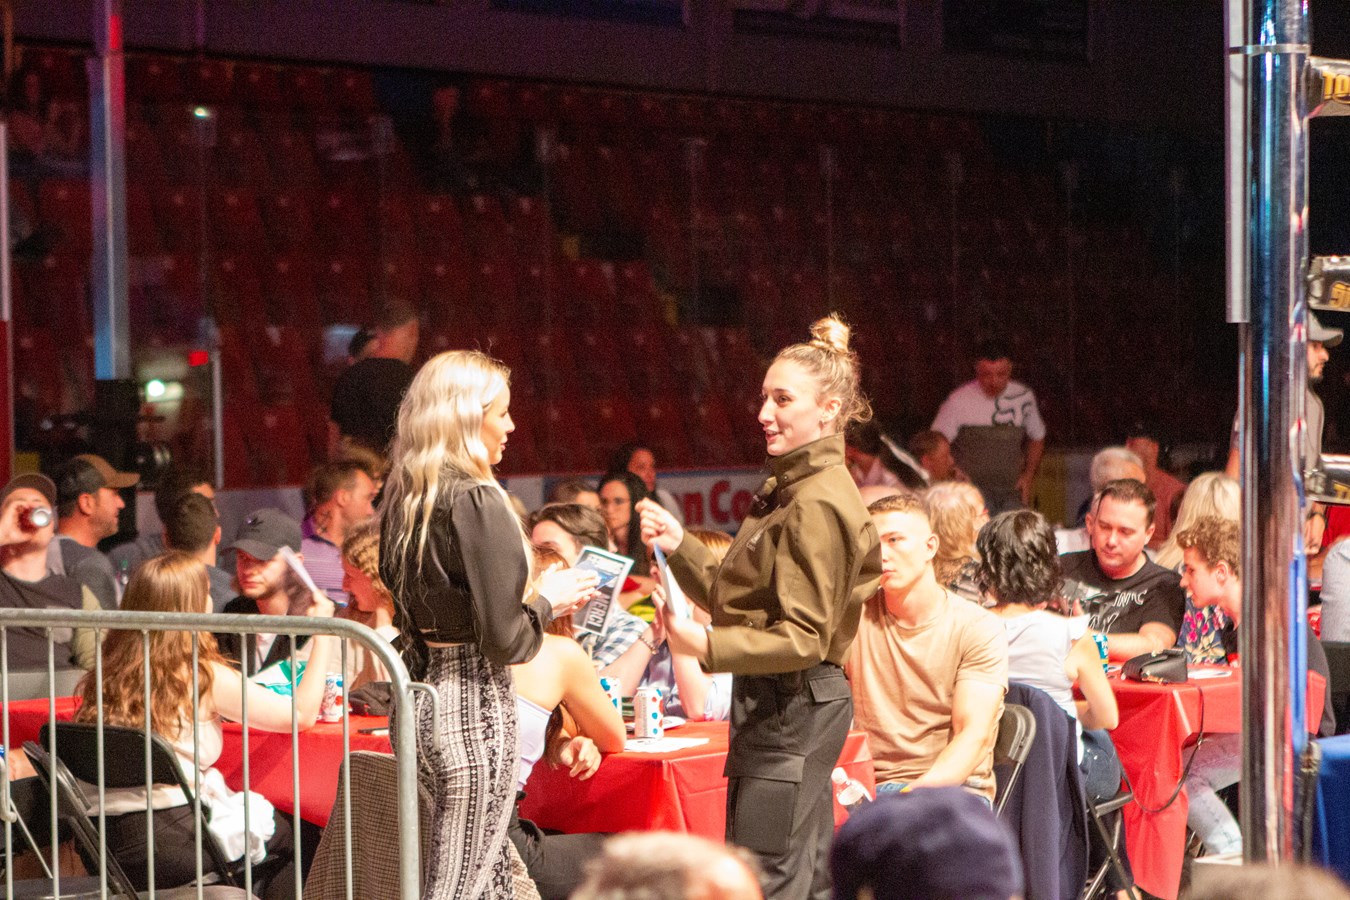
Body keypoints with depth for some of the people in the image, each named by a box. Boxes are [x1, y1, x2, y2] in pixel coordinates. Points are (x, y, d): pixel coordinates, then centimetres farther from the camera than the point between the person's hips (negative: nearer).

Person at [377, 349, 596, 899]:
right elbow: (504, 641, -18)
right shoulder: (478, 502, -17)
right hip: (471, 708, -8)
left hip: (420, 701, 8)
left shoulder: (404, 500, 8)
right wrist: (547, 601, 0)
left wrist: (532, 599, 18)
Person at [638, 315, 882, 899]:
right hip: (776, 703, 11)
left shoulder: (818, 505, -17)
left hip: (794, 708, -11)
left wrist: (708, 647, -30)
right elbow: (736, 598, 20)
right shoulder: (787, 489, 16)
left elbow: (803, 638, -21)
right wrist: (679, 545, 8)